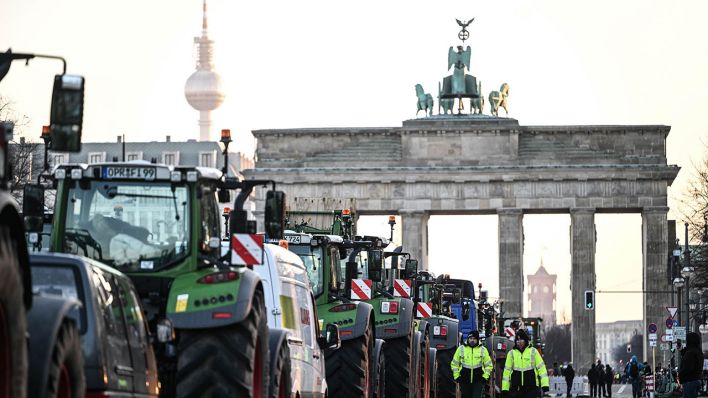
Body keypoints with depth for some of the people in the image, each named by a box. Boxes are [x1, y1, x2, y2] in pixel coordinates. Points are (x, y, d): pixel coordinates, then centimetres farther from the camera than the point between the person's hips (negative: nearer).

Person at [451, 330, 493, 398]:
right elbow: (454, 364, 11)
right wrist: (456, 376, 3)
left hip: (478, 380, -2)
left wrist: (485, 376, -1)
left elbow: (488, 365, 10)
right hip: (464, 381, 2)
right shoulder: (461, 349, 4)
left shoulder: (483, 350, 4)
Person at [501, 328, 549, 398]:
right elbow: (507, 370, 8)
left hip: (531, 388, -1)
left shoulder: (533, 352, 3)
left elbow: (541, 367, 0)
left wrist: (545, 384, -9)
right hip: (516, 389, 1)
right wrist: (505, 389, 3)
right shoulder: (512, 353, 7)